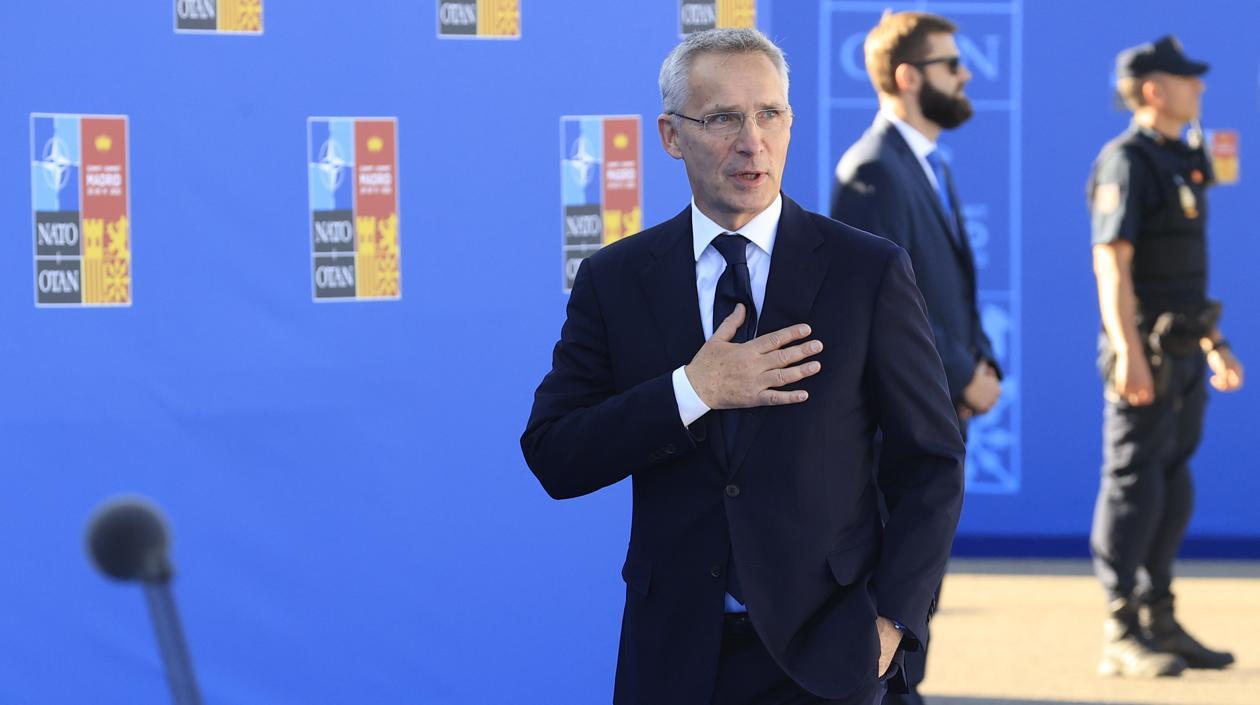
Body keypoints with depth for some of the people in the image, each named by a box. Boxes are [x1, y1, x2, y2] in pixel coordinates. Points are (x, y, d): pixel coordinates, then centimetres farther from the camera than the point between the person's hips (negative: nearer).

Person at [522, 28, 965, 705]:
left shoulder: (870, 270, -2)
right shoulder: (614, 279, 2)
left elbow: (930, 464, 0)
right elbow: (553, 460, -4)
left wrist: (890, 621, -9)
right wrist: (691, 392, -16)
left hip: (821, 649, -1)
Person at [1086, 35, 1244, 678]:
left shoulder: (1181, 164, 17)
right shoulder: (1126, 164, -11)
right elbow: (1113, 261, -19)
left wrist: (1214, 345, 21)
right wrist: (1129, 351, -27)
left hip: (1182, 356, 9)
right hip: (1144, 354, -9)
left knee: (1172, 491, 11)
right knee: (1133, 486, -7)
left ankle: (1158, 622, 17)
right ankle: (1121, 636, -5)